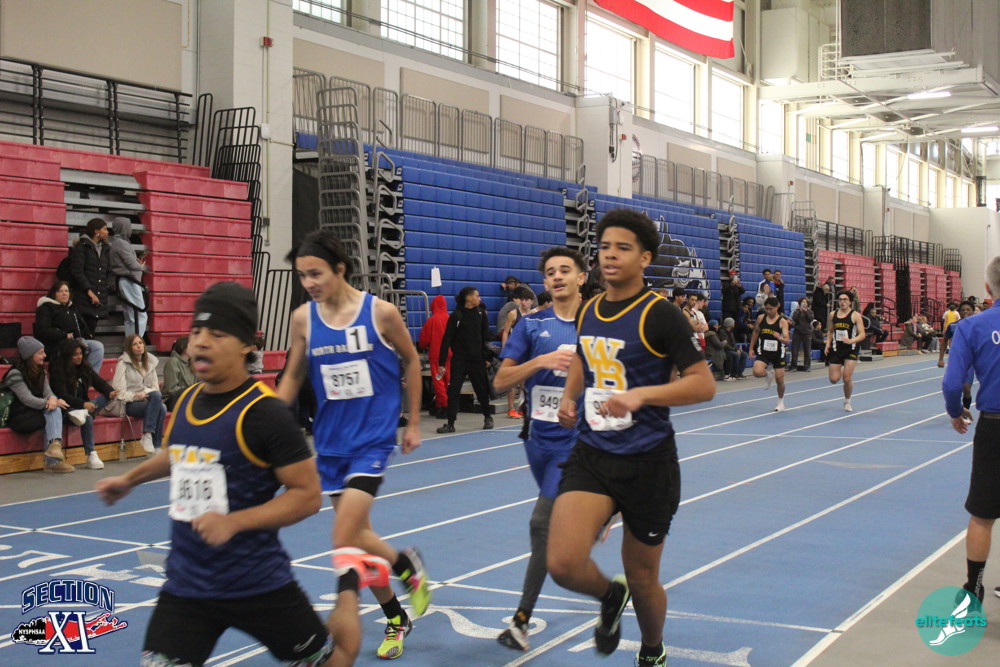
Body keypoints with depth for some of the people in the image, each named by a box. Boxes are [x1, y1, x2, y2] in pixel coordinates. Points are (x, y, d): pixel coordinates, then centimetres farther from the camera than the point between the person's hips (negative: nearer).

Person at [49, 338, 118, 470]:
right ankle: (91, 455, -36)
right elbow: (62, 396, -19)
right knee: (88, 418, -35)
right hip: (66, 409, -7)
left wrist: (110, 391, -17)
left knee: (106, 397, -15)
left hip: (83, 406, 7)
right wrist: (83, 404, -32)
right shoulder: (57, 369, -10)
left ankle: (83, 413, -38)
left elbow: (99, 382, 7)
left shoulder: (84, 367, 10)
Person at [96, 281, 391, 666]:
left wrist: (234, 522, -24)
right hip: (185, 587, 5)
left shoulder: (263, 412, -17)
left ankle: (349, 581, 38)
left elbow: (307, 495, -17)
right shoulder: (186, 401, 3)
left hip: (258, 586, -5)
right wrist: (130, 479, 30)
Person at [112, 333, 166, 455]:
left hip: (147, 400, 5)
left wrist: (144, 393, -9)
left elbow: (155, 388, 12)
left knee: (162, 408, -31)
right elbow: (120, 392, -7)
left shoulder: (150, 362, 13)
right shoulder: (123, 363, -3)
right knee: (156, 396, -33)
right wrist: (135, 396, -20)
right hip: (129, 404, -5)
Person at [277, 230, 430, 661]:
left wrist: (413, 423, 7)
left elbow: (411, 362, 3)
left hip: (373, 439, -4)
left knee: (344, 540, -14)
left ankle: (405, 565, 15)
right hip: (329, 442, 4)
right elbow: (293, 378, 9)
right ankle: (396, 618, 32)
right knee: (356, 535, 11)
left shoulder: (381, 312, -11)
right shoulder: (302, 318, -2)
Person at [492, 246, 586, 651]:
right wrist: (541, 361, -15)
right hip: (538, 437, 4)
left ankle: (522, 619, -6)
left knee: (542, 521, -13)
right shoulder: (532, 326, 3)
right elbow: (500, 381, -3)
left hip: (575, 439, -4)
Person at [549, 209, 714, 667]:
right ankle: (611, 596, 19)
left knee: (642, 578, 11)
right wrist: (569, 396, 9)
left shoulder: (660, 315, -10)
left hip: (648, 463, -4)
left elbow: (704, 384, -14)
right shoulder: (588, 311, 7)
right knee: (563, 564, -17)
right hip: (591, 456, 4)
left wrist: (641, 394, -26)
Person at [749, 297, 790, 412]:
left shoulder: (782, 321, -9)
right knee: (757, 372, -24)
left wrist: (780, 338, -38)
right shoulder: (761, 318, -1)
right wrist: (751, 348, 12)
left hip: (778, 353, -2)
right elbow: (755, 333, 15)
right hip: (763, 352, 2)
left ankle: (781, 401, 30)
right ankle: (769, 373, 13)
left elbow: (787, 341, -16)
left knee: (779, 379, 4)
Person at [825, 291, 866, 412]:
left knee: (847, 378, -8)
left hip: (850, 349, -3)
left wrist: (851, 341, -25)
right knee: (834, 379, -2)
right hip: (836, 349, 3)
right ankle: (842, 371, 36)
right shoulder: (832, 315, 6)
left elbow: (862, 334, -8)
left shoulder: (855, 315, -6)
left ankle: (847, 402, 16)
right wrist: (828, 344, 3)